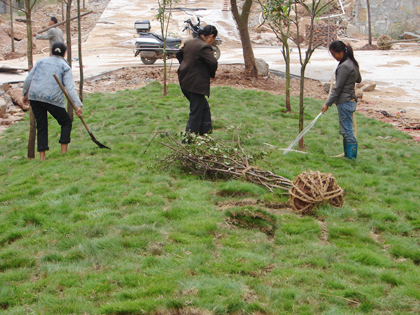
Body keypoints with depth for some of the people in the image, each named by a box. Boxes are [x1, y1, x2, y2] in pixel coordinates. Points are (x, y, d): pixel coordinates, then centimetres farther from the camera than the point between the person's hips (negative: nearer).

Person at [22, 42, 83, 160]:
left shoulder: (41, 61, 16)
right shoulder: (65, 67, 4)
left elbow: (28, 79, 11)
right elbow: (70, 87, -9)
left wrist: (25, 93, 24)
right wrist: (78, 105, -15)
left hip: (34, 97, 4)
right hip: (53, 99, -4)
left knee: (41, 126, 11)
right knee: (66, 122, 13)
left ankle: (42, 155, 6)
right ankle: (64, 151, 4)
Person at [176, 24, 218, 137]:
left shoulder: (189, 42, 9)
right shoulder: (204, 47, -18)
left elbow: (179, 54, 23)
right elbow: (213, 63, -25)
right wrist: (211, 74, -5)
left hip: (184, 80, 9)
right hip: (196, 83, -9)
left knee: (204, 107, 22)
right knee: (196, 112, 0)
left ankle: (206, 132, 29)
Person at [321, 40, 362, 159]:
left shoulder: (344, 67, -19)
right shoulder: (353, 63, 10)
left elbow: (338, 88, -18)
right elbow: (359, 79, 24)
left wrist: (328, 103, -14)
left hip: (345, 102, -10)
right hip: (351, 100, 10)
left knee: (347, 130, -4)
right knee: (345, 131, 16)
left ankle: (351, 156, 1)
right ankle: (347, 154, 22)